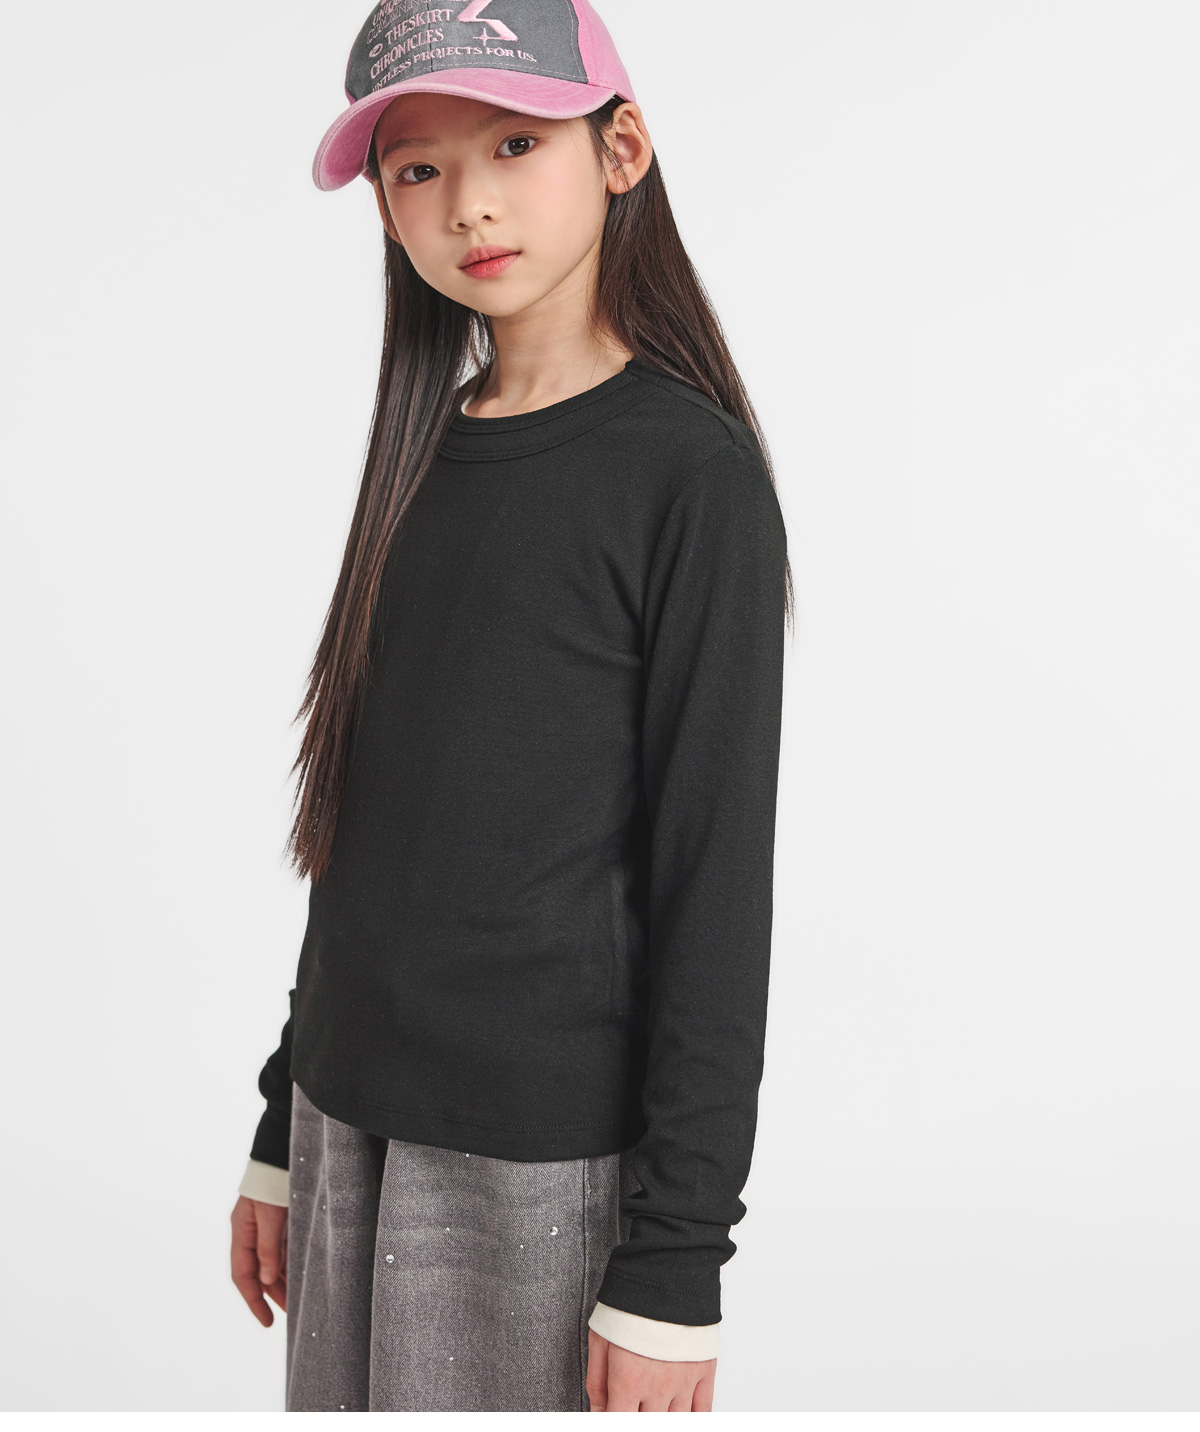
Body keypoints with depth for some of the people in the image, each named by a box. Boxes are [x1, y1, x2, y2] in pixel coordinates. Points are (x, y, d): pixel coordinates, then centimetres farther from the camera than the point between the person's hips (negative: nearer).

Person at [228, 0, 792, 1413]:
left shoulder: (692, 473, -10)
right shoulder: (422, 464, 9)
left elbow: (717, 887, -12)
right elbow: (359, 834, 12)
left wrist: (671, 1268, -13)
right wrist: (286, 1134, 15)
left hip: (547, 1163, -6)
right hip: (355, 1133, 6)